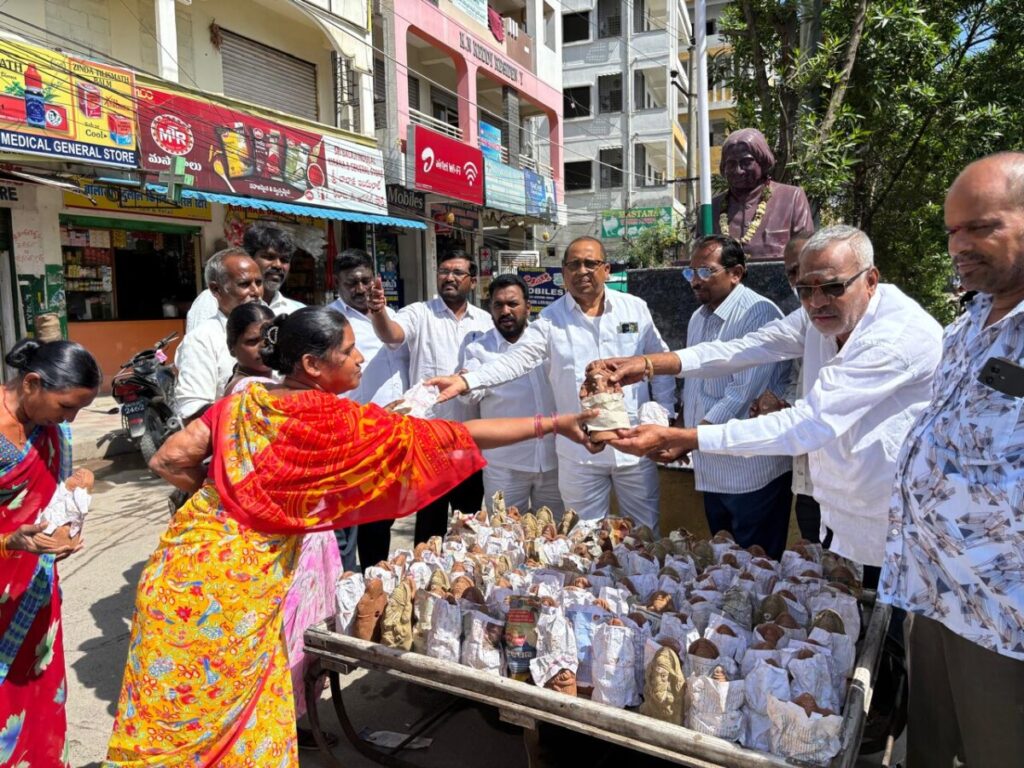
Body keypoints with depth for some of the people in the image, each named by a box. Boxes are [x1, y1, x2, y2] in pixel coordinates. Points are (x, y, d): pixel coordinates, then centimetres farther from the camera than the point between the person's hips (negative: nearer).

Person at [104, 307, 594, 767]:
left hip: (182, 566, 6)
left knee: (168, 718, 20)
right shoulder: (343, 423, -13)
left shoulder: (242, 402, 2)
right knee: (235, 727, 15)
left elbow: (169, 461, 1)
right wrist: (553, 422, -8)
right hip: (236, 586, -5)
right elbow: (455, 437, -13)